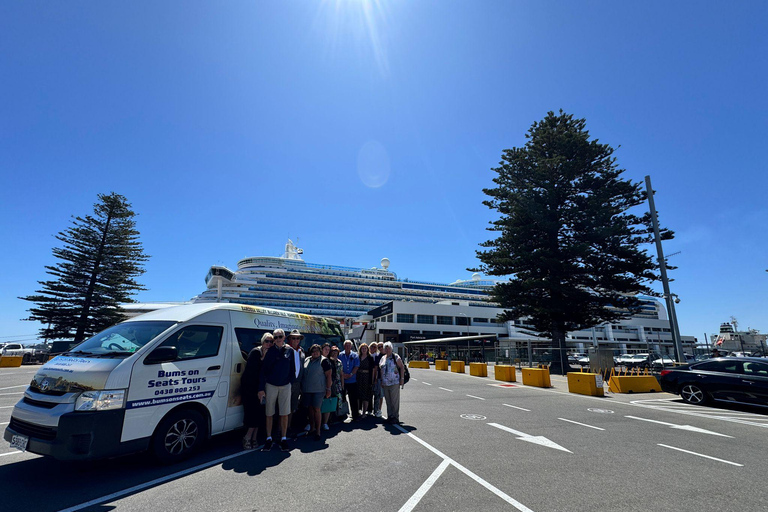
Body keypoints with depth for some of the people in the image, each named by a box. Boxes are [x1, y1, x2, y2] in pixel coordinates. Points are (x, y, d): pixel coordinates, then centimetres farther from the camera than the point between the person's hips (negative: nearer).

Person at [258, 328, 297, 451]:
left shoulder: (289, 350, 1)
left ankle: (283, 439, 18)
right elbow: (263, 370, -4)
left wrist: (291, 382, 3)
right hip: (270, 386, -1)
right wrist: (261, 388, -7)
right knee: (269, 414, 8)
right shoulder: (269, 351, -5)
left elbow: (292, 369, 8)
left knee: (284, 414, 5)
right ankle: (269, 439, 22)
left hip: (285, 386, 1)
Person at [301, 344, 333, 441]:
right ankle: (312, 428, 27)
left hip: (318, 389, -5)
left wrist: (328, 389, -13)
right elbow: (303, 374, 17)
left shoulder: (324, 361, -7)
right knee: (310, 408, 12)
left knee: (316, 409, -5)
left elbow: (328, 376, -9)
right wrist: (302, 388, 14)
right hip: (307, 389, 5)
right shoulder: (307, 360, 9)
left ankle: (318, 431, 4)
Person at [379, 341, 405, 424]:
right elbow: (381, 370, 18)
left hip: (395, 383, -5)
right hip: (385, 383, 5)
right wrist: (381, 381, 13)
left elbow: (401, 368, -2)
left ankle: (396, 417, 7)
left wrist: (402, 379, -8)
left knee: (395, 401, -2)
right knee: (388, 401, 11)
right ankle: (390, 416, 21)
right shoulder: (382, 358, 13)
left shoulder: (396, 357, -2)